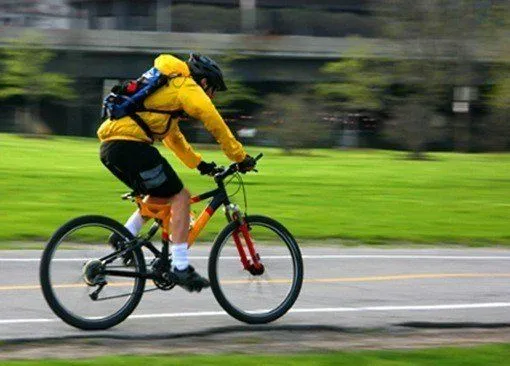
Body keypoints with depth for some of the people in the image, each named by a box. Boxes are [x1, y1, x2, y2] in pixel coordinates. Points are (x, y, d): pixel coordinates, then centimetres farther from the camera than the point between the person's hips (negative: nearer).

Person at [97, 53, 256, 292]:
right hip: (130, 145, -10)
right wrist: (242, 159, 6)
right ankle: (180, 268, -9)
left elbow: (173, 137, 40)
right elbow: (217, 127, 0)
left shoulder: (168, 88, 32)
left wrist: (199, 164, 36)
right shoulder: (188, 88, 3)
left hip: (110, 146, 10)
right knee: (180, 196, -5)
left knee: (162, 194, 24)